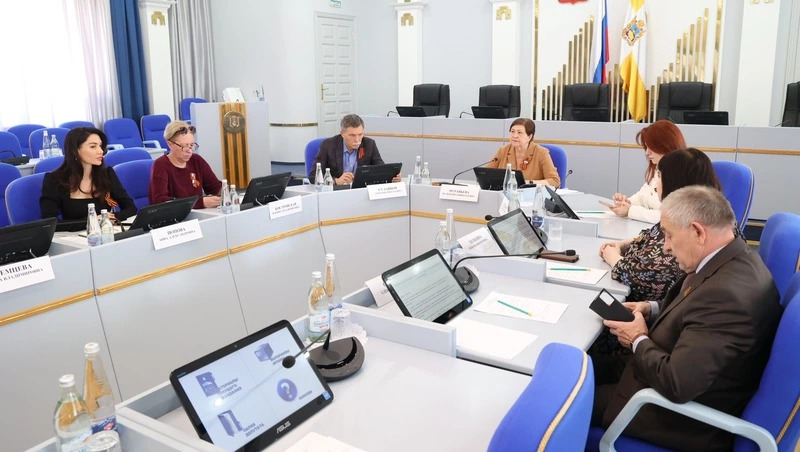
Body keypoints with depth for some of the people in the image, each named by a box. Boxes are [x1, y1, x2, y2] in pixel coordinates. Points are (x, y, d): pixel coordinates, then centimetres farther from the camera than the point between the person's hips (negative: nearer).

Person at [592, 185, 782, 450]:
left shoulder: (726, 294, -35)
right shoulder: (734, 260, -4)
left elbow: (676, 384, -35)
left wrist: (639, 339, -17)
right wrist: (652, 310, -3)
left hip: (687, 418, -9)